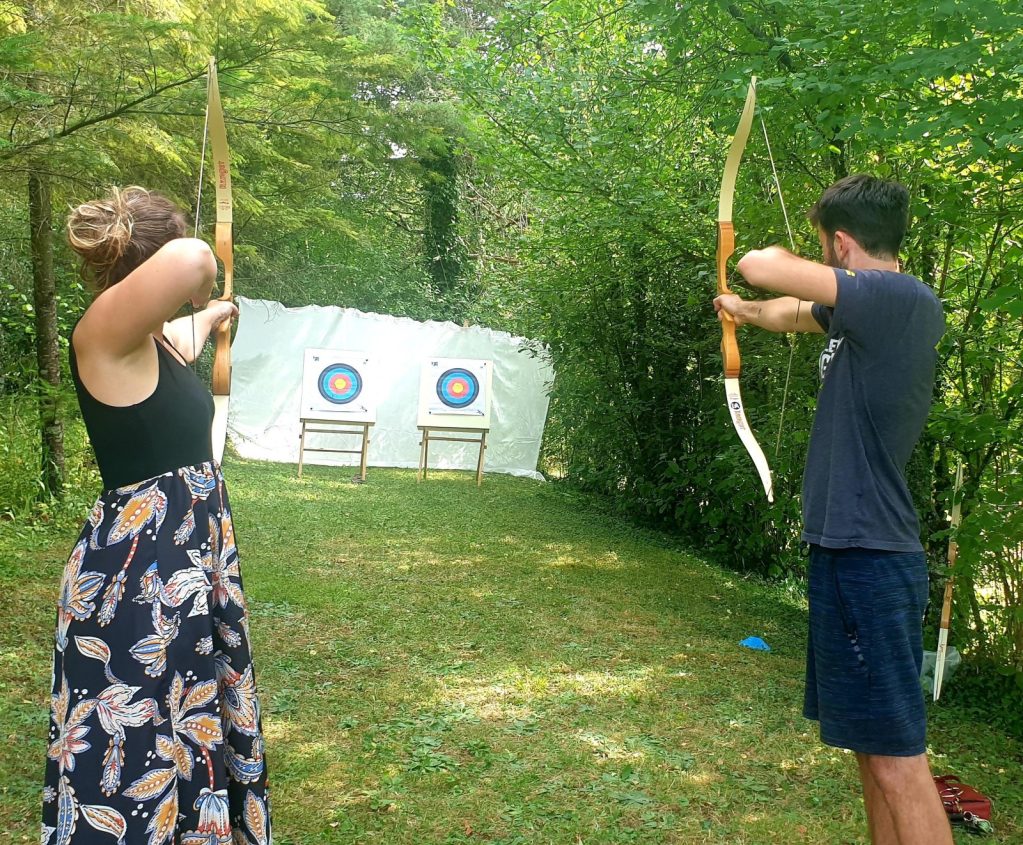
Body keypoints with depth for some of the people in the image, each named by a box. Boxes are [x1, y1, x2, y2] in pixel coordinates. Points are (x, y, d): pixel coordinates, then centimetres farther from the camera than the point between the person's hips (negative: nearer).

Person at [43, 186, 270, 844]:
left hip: (188, 557, 10)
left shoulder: (152, 336, 7)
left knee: (185, 728, 22)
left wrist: (210, 316, 54)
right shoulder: (103, 333, -20)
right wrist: (202, 282, -16)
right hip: (136, 576, -9)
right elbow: (189, 261, -40)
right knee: (132, 759, 2)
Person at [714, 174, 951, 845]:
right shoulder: (874, 308, 11)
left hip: (868, 560, -10)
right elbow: (793, 312, 32)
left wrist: (777, 259, -1)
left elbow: (762, 266, -25)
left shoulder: (900, 299, -17)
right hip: (853, 553, 10)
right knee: (876, 750, 17)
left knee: (898, 760, -6)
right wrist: (745, 311, 51)